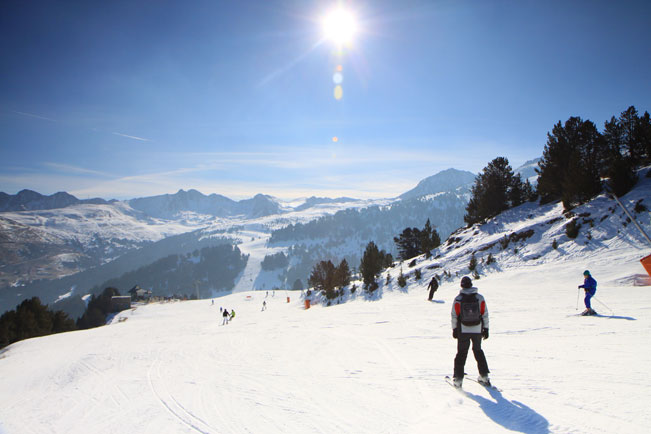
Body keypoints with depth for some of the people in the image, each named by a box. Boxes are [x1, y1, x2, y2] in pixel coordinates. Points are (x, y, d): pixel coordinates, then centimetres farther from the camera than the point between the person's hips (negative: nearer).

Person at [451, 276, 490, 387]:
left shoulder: (458, 299, -8)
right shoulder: (480, 297, -5)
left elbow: (454, 316, -5)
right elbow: (485, 314, -1)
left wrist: (454, 329, 5)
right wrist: (486, 329, 7)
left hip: (463, 331, -1)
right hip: (477, 330, 1)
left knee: (461, 353, 8)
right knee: (478, 351, 21)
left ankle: (458, 378, 6)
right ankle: (484, 375, 23)